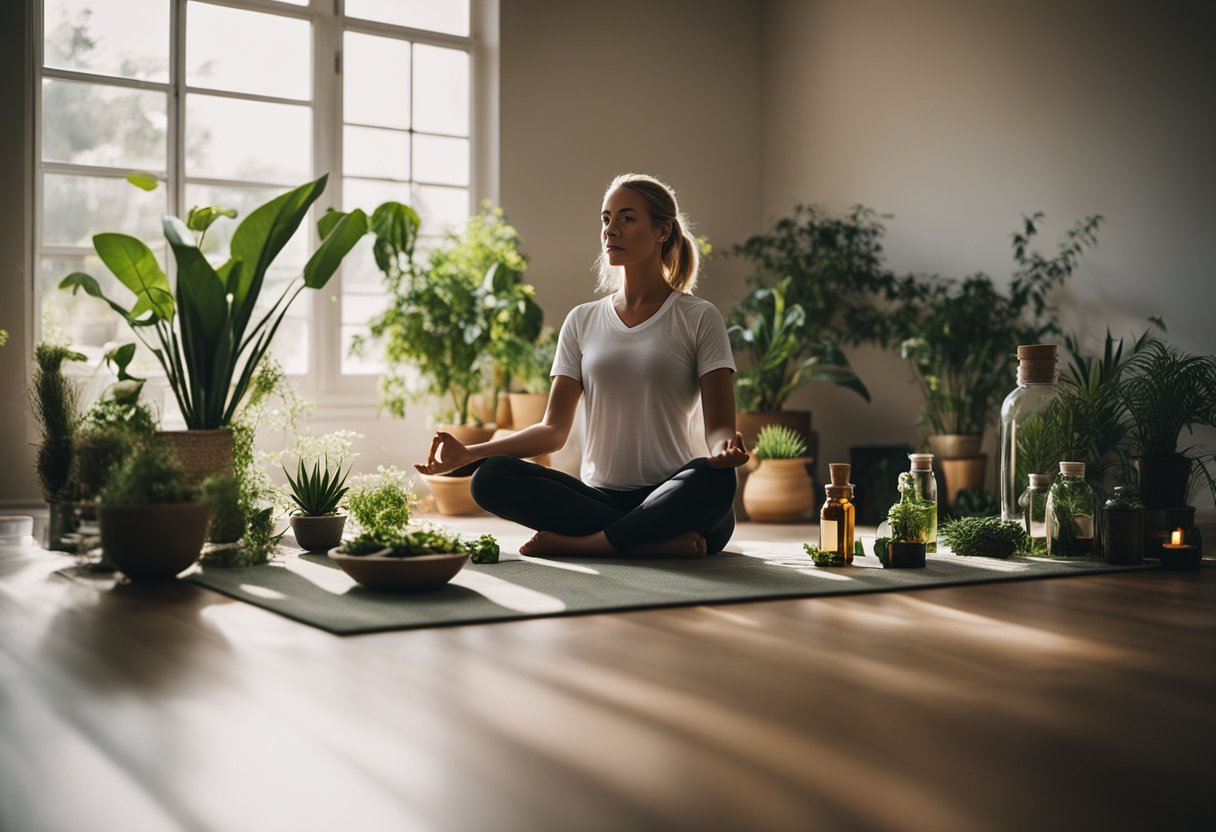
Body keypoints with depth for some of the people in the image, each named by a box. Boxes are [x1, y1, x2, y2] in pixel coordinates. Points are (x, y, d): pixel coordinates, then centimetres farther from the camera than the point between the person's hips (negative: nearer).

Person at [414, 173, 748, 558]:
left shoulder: (698, 318, 3)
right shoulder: (582, 321, 13)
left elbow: (718, 425, -4)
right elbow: (554, 430, 8)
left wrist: (724, 447, -30)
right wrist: (468, 453, -6)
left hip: (672, 499, -3)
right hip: (598, 497, 3)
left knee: (715, 478, -37)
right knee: (491, 477, -23)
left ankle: (574, 542, -26)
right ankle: (666, 543, -27)